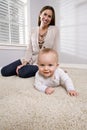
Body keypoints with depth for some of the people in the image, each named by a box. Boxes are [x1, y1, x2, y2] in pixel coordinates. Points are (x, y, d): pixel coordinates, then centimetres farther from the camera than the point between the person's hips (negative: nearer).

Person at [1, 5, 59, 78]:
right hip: (31, 59, 4)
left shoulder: (54, 29, -3)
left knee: (22, 72, -30)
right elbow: (29, 49, 3)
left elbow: (55, 50, -4)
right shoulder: (33, 30, 6)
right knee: (4, 71, -7)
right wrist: (24, 63, -10)